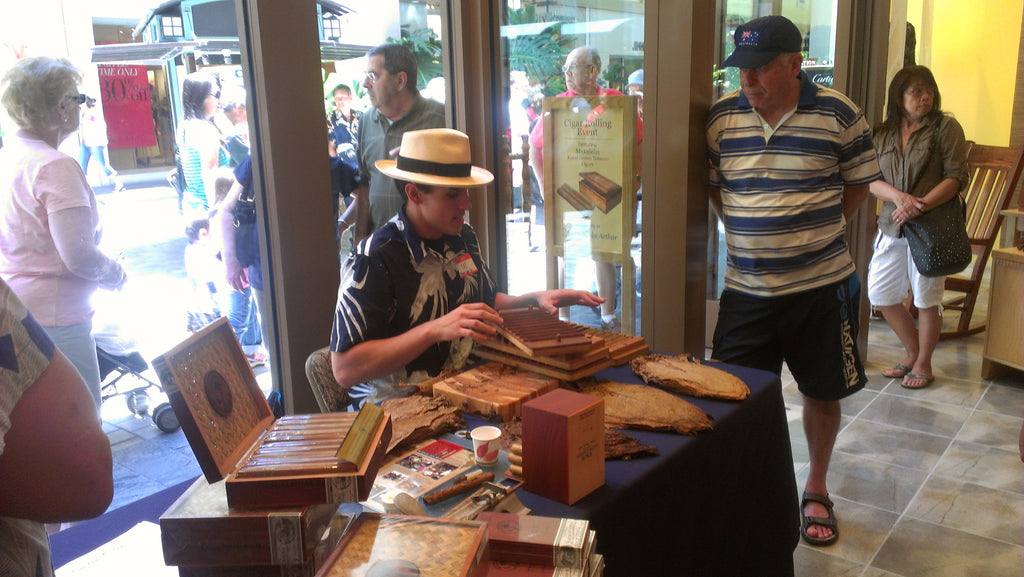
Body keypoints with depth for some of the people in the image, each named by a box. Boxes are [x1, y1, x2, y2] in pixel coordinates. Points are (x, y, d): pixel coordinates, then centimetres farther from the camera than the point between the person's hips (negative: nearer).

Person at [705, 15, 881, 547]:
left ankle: (816, 491, 34)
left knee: (822, 393, 13)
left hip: (821, 288, -1)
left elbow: (859, 183, 4)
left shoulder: (837, 114, -7)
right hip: (746, 289, 2)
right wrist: (745, 232, 3)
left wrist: (817, 232, -1)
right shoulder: (721, 116, -1)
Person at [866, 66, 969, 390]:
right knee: (880, 294, 8)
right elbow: (871, 180, 3)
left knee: (926, 298, 3)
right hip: (891, 227, 5)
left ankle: (923, 364, 21)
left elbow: (957, 177, -9)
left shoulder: (946, 128, -2)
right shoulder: (884, 133, 9)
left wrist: (920, 205, -21)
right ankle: (912, 352, 29)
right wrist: (898, 196, -17)